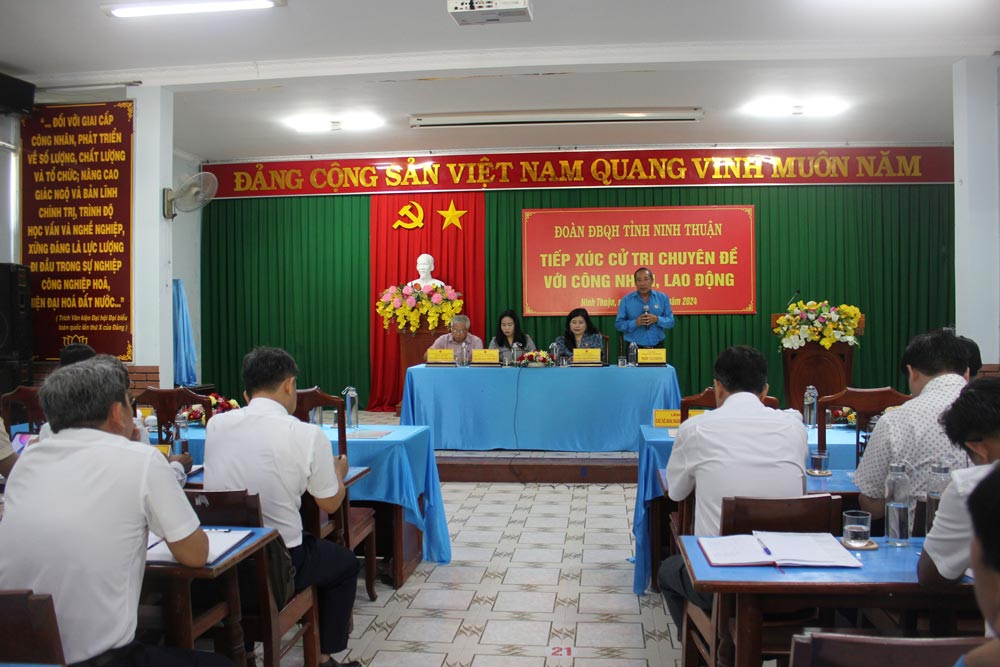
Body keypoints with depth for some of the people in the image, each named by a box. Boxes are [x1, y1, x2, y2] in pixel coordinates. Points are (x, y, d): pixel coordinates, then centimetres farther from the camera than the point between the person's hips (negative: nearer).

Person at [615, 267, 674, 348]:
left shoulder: (663, 298, 5)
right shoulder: (626, 300, 1)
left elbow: (670, 321, 3)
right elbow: (619, 324, -1)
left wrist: (657, 319, -16)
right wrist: (635, 323, -18)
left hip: (657, 347, 2)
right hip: (634, 348, -1)